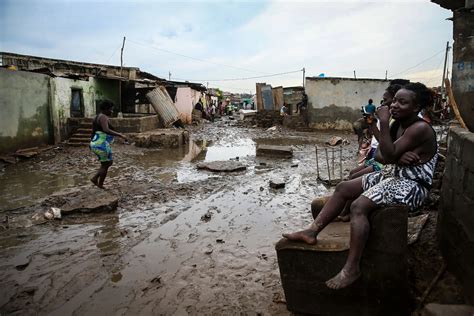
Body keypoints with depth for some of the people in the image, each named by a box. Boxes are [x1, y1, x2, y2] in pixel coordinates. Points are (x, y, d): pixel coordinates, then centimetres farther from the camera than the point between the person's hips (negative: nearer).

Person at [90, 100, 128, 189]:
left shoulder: (98, 117, 16)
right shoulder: (103, 117, -15)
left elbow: (94, 131, 24)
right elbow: (106, 130, -31)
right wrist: (120, 135, -31)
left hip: (96, 144, 10)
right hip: (102, 145, -10)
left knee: (110, 162, 20)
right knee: (105, 165, 6)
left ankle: (95, 178, 16)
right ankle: (100, 185, 16)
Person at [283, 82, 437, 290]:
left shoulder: (420, 129, -19)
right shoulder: (398, 124, 9)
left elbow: (388, 156, -25)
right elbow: (380, 155, 5)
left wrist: (383, 122, -27)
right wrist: (398, 156, -16)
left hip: (410, 185, -10)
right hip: (390, 175, 10)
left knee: (359, 207, -28)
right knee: (343, 188, 2)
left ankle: (352, 268, -24)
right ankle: (312, 232, -1)